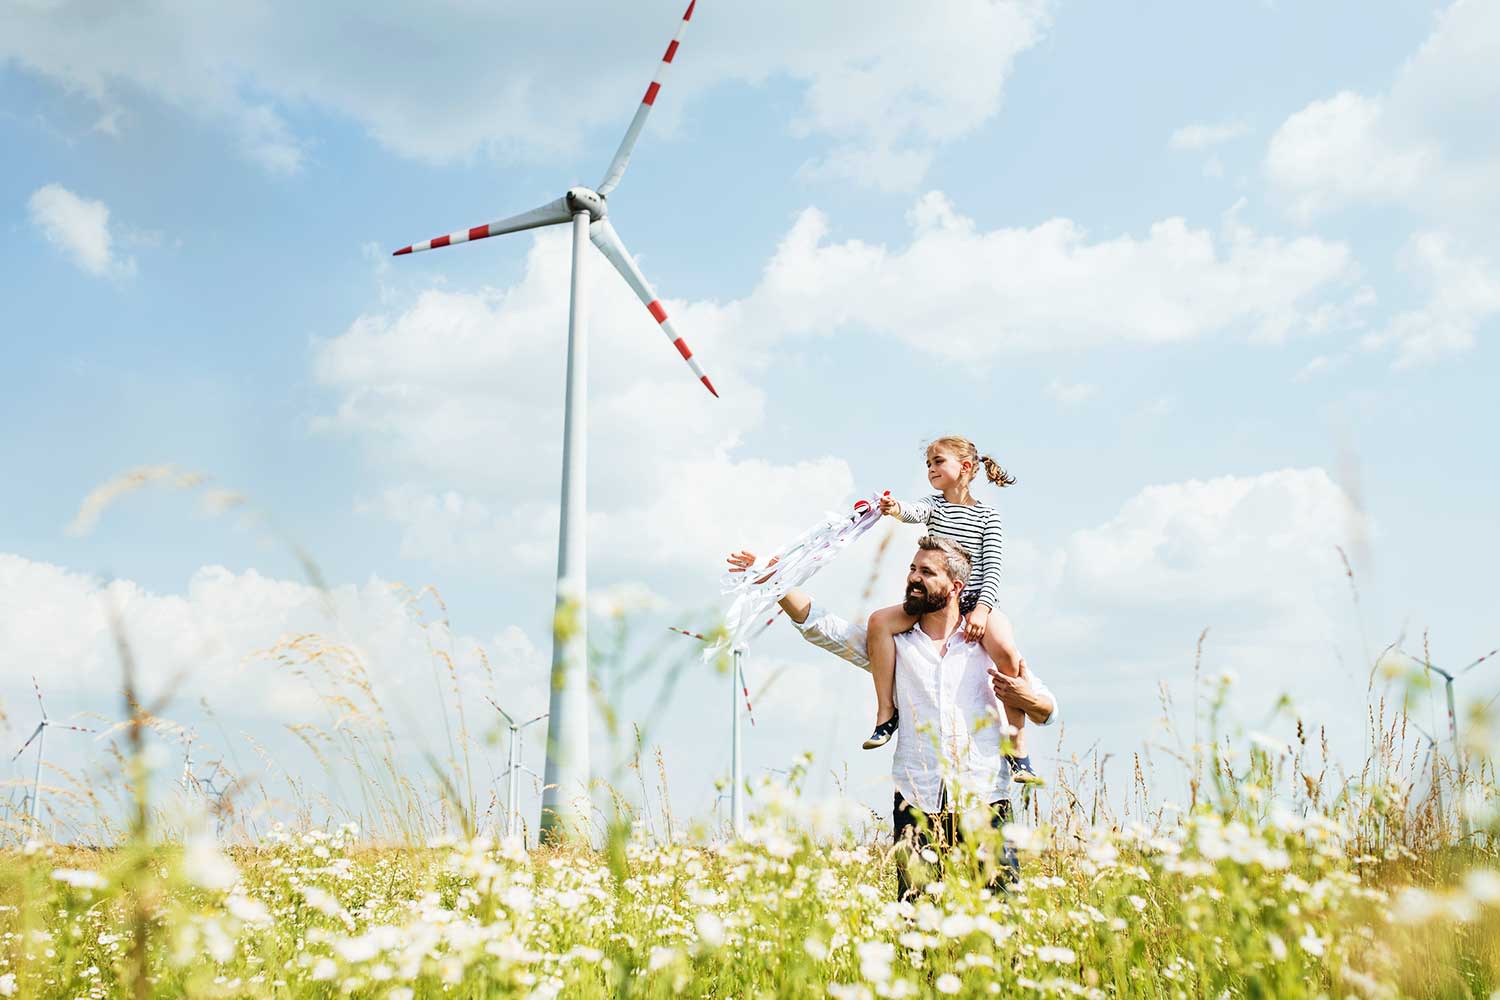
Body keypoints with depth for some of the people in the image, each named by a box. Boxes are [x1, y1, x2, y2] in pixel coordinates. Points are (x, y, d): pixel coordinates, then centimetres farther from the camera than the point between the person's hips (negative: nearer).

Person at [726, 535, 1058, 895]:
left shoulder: (989, 644, 10)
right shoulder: (893, 643, 13)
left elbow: (1048, 711, 14)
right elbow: (819, 625, 5)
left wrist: (1027, 698, -8)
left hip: (984, 805, -1)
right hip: (916, 808, 1)